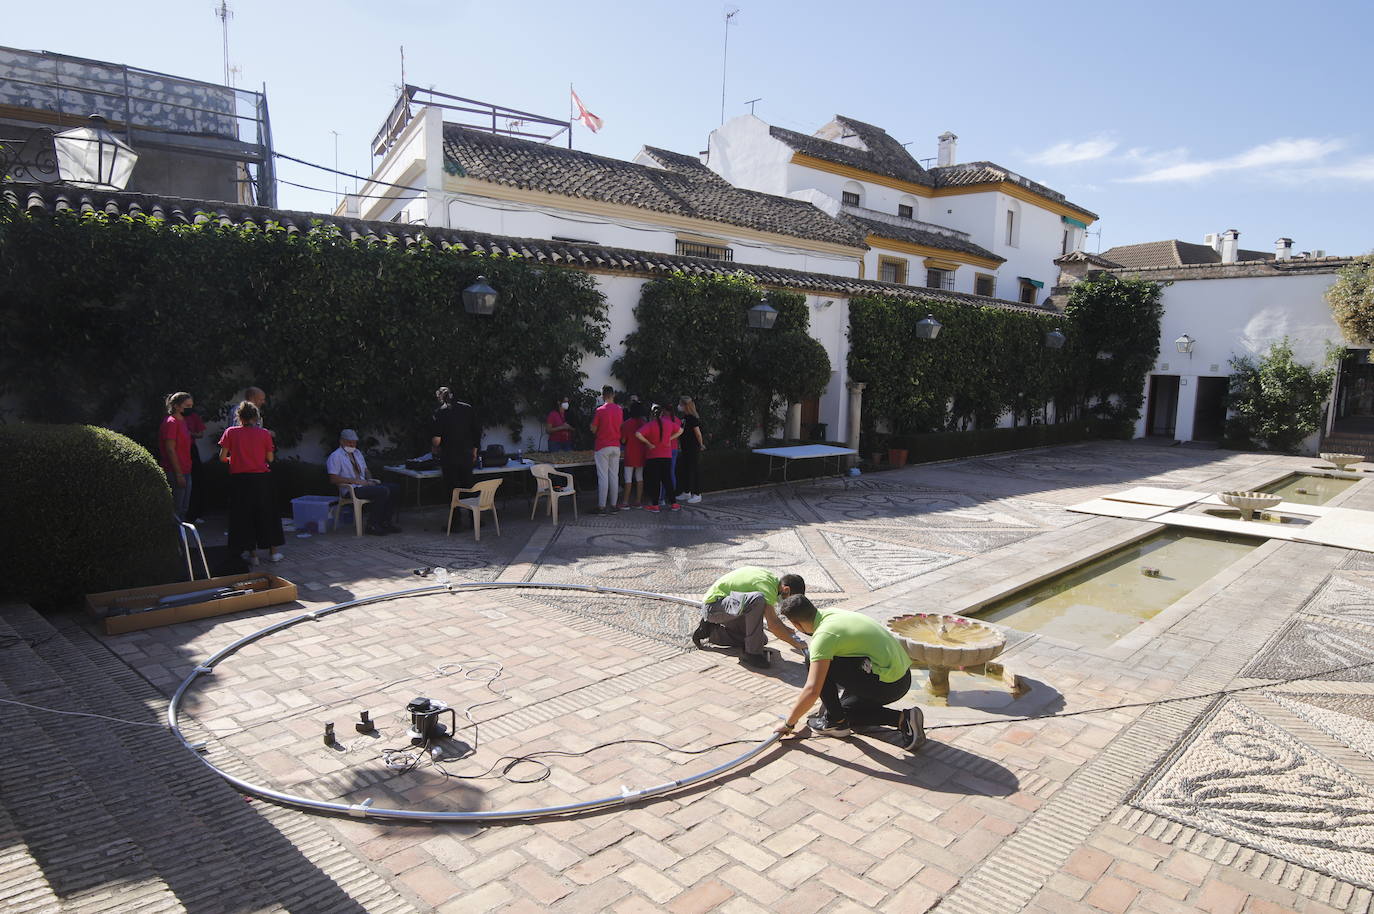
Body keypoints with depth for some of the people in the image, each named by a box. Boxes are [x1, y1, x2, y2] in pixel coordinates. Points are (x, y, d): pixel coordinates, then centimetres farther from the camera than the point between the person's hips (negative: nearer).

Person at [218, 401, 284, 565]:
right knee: (266, 513, 13)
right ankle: (273, 551, 18)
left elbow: (222, 457, -5)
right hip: (262, 478, 1)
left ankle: (252, 554, 12)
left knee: (244, 516, 9)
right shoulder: (264, 433, -2)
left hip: (240, 479, -1)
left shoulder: (230, 432, -3)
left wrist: (233, 459, 16)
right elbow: (270, 458, 0)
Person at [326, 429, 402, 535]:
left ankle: (385, 522, -8)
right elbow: (333, 479, -15)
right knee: (383, 491, -30)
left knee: (395, 490, -10)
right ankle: (372, 525, -21)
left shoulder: (357, 453, 21)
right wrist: (356, 481, -19)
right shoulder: (336, 456, -5)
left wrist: (370, 480, 5)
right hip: (351, 489, -8)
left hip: (364, 484, 8)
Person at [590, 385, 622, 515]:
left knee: (603, 477, -3)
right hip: (616, 446, 5)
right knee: (614, 476, 9)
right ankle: (613, 505, 13)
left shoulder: (600, 410, -11)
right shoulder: (620, 410, 3)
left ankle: (602, 506, -2)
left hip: (602, 447, -5)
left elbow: (593, 429, -5)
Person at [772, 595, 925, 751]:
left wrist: (789, 723, -8)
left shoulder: (823, 635, -18)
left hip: (886, 684, -9)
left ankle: (835, 721, 5)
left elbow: (812, 691, -22)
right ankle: (902, 719, 9)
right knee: (846, 711, 25)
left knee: (814, 663, -8)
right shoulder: (831, 614, 9)